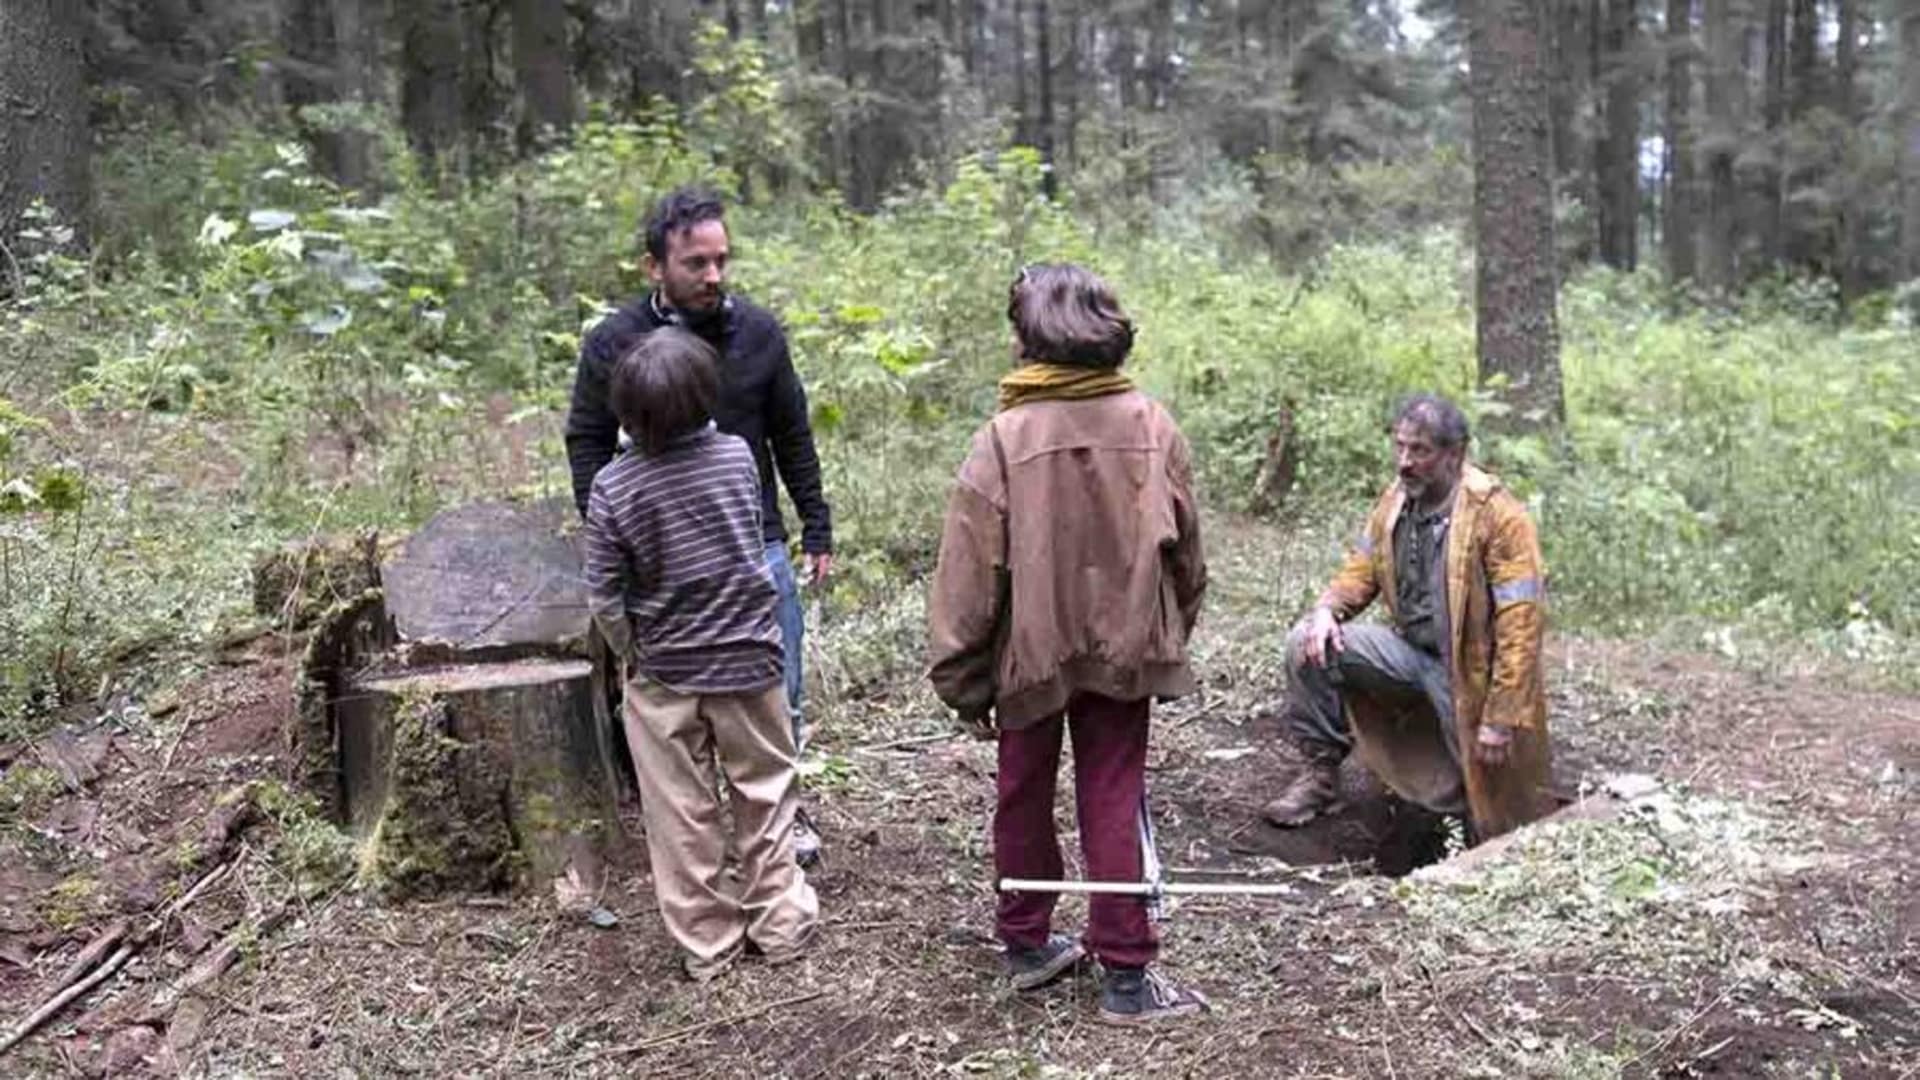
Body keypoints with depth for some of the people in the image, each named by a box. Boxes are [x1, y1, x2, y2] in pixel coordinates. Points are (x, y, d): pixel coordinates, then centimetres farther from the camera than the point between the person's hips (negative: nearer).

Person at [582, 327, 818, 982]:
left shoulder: (613, 487, -14)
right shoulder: (736, 456, -9)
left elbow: (604, 596, -10)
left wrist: (629, 655, 4)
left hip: (663, 675, -1)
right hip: (748, 661, 1)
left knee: (683, 815, 11)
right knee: (765, 795, 16)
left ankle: (706, 944, 19)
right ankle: (779, 924, 24)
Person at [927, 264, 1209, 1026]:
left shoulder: (1005, 437, -13)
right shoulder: (1151, 425, -5)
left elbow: (969, 576, -11)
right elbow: (1186, 549, 4)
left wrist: (962, 684, -2)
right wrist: (1172, 638, 18)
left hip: (1030, 653, -1)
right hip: (1125, 647, 2)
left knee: (1024, 798, 17)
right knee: (1113, 803, 9)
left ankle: (1028, 944, 32)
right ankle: (1126, 976, 13)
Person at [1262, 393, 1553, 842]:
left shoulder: (1499, 517, -22)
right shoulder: (1396, 499, -2)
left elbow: (1519, 628, -24)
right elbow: (1361, 570, 9)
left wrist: (1501, 721, -26)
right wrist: (1326, 609, -14)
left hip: (1468, 668, -5)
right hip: (1409, 648, 5)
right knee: (1306, 644, -10)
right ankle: (1321, 773, 4)